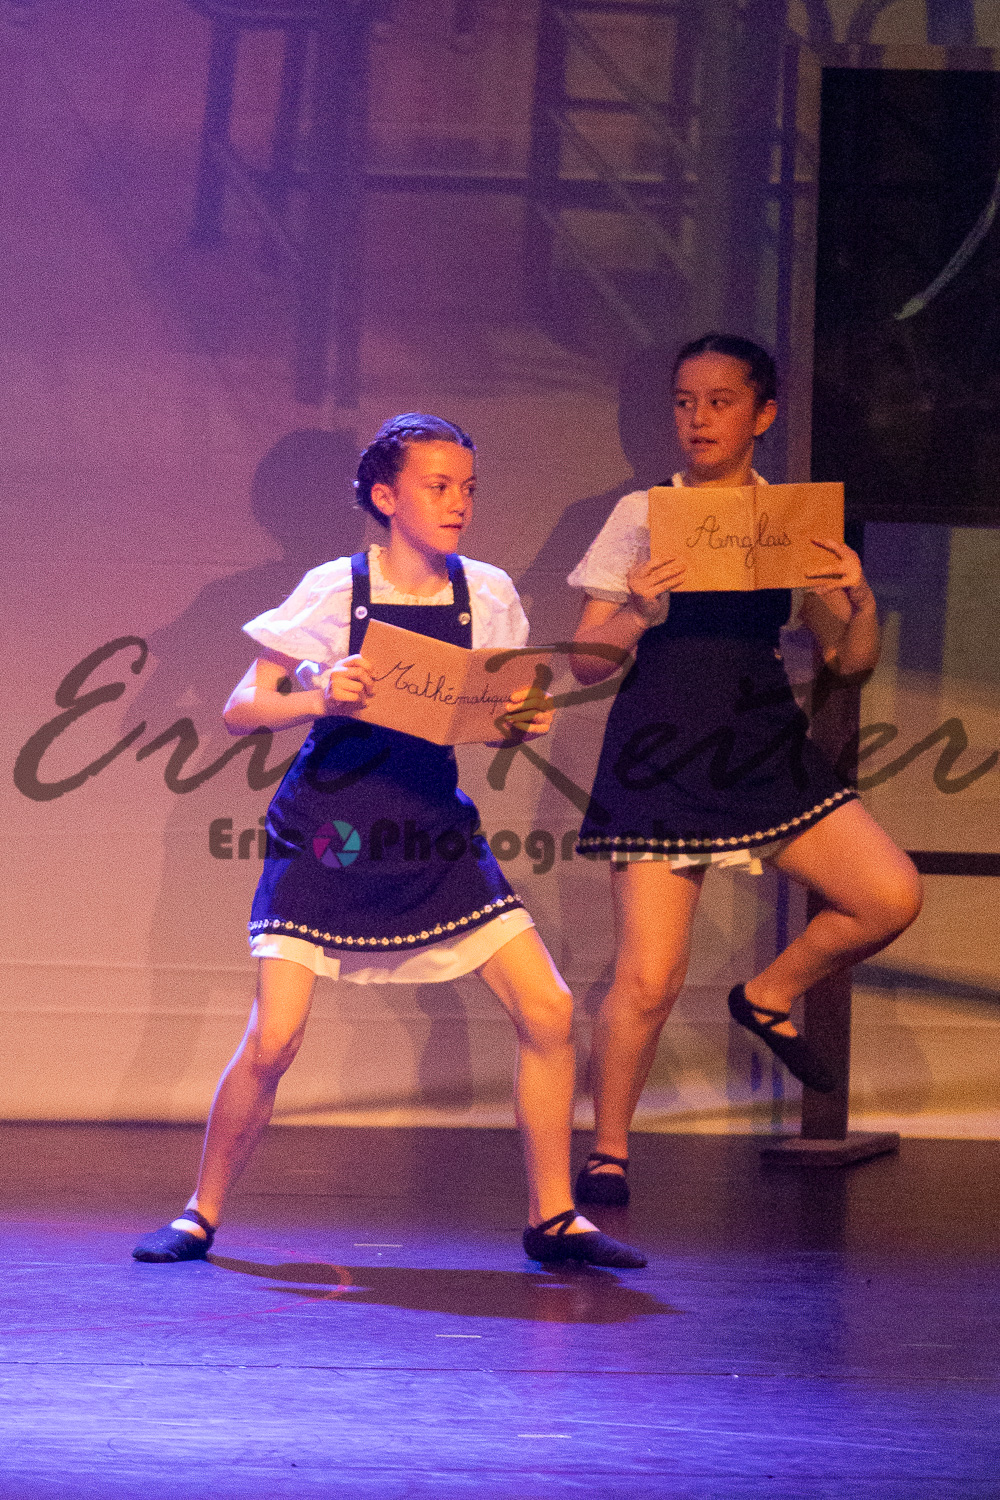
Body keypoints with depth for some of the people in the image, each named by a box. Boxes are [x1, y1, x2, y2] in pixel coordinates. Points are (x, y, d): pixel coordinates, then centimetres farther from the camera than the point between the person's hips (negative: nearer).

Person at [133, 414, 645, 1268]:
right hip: (327, 835, -4)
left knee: (548, 1012, -6)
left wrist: (528, 721, -10)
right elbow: (241, 711, -7)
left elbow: (499, 711, 13)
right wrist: (320, 698, -25)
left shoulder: (487, 596, 2)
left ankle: (551, 1217, 8)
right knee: (274, 1039, -14)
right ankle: (202, 1214, 7)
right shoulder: (335, 591, -8)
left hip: (435, 836, 4)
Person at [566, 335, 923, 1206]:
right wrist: (638, 614, -19)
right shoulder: (640, 518, 2)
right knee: (648, 980, -8)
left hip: (766, 747, 3)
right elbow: (586, 662, 1)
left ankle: (770, 996, 12)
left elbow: (852, 661, 8)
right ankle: (609, 1150, 15)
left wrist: (861, 602, -12)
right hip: (660, 756, -3)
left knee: (893, 896, -15)